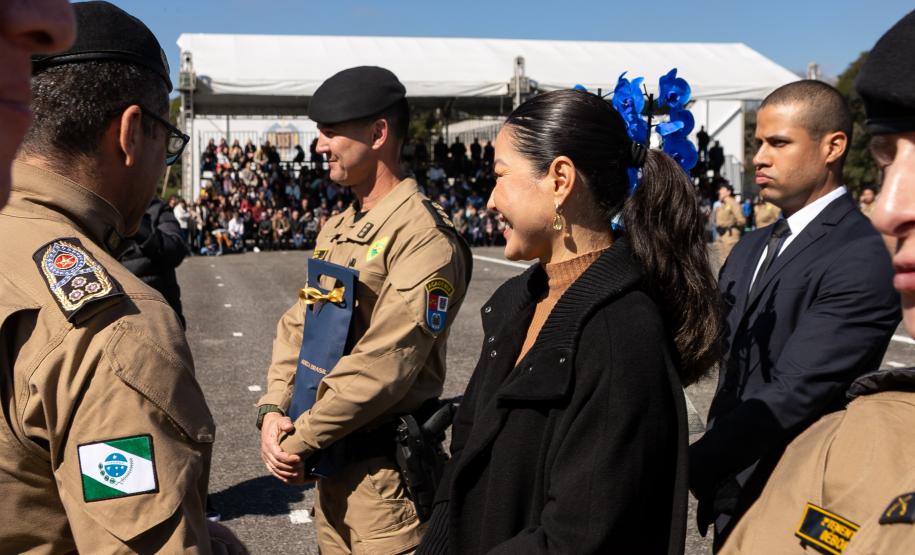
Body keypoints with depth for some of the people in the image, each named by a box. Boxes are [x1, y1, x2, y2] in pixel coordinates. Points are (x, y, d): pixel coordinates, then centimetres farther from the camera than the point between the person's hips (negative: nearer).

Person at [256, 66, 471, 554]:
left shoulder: (425, 238, -18)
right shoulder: (336, 230, 11)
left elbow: (382, 366, -23)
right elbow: (297, 326, 10)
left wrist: (300, 441, -17)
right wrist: (273, 411, -5)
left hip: (384, 467, -8)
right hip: (330, 458, 8)